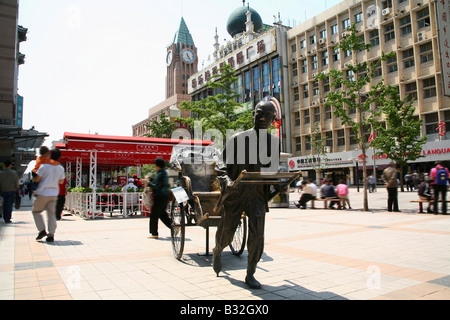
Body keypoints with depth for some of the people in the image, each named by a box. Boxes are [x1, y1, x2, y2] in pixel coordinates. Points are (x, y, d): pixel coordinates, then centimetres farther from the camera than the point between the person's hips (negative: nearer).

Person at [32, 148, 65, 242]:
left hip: (43, 193, -4)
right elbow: (61, 181, 14)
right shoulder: (61, 168, 4)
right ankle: (51, 235, 2)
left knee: (36, 211, 15)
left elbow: (36, 179, -9)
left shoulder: (44, 166, -10)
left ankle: (42, 230, 4)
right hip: (54, 193, 4)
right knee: (51, 214, 7)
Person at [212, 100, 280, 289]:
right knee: (226, 232, 7)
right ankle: (217, 252, 43)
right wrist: (227, 181, -21)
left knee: (257, 233, -8)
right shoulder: (237, 139, -3)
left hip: (258, 194, 2)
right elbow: (221, 166, -3)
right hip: (235, 192, -2)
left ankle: (250, 275, 9)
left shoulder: (274, 142, 8)